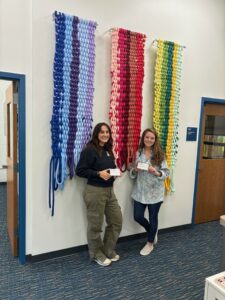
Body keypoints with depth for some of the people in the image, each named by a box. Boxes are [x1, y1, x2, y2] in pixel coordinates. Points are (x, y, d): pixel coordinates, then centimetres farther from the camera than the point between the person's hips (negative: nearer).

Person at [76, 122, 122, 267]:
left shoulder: (108, 150, 11)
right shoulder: (90, 150, -12)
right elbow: (80, 170, -15)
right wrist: (98, 173, -21)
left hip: (110, 190, 8)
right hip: (95, 191, -8)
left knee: (116, 221, 13)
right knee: (95, 225, 7)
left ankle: (109, 250, 33)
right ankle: (97, 254, 29)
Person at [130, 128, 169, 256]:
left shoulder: (160, 154, -7)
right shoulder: (138, 153, 1)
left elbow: (166, 173, -6)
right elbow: (133, 173, 7)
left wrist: (156, 173, -24)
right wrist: (135, 170, -15)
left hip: (155, 192, -3)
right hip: (140, 191, 3)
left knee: (153, 218, 10)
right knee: (138, 216, 8)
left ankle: (150, 243, 34)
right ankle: (152, 231, 40)